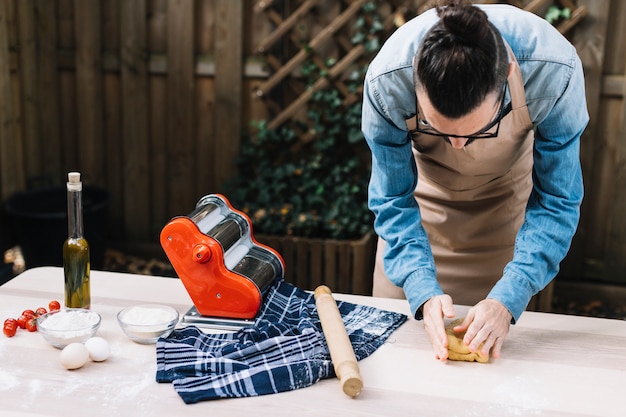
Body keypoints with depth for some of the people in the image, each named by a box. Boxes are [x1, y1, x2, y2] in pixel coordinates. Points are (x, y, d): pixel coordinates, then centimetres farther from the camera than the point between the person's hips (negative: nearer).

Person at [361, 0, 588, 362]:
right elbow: (393, 201, -22)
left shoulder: (554, 72, -37)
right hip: (423, 182, 1)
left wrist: (508, 300, -36)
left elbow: (556, 201, -25)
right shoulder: (386, 82, -36)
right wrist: (423, 292, -36)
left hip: (508, 189, 0)